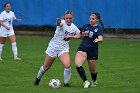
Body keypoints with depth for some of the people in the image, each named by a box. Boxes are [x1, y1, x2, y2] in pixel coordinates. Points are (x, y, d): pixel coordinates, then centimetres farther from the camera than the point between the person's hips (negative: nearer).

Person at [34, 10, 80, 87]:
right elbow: (59, 24, -45)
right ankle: (38, 78, 42)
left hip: (64, 49, 3)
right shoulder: (62, 23, -19)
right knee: (46, 67, 11)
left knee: (67, 65, -23)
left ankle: (66, 83, -2)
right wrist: (58, 22, -69)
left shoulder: (73, 27, -3)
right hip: (53, 47, -3)